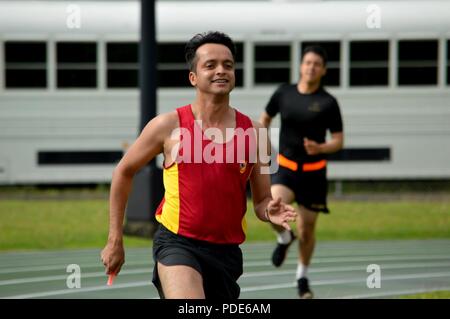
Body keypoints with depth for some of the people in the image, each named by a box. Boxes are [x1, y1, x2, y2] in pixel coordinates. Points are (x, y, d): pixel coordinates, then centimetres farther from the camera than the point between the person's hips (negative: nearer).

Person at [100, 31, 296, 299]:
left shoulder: (253, 132, 3)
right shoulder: (169, 126, -4)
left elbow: (262, 200, 11)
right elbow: (124, 172, 9)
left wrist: (270, 212, -15)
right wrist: (115, 240, 9)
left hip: (226, 250, 4)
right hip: (177, 245, -4)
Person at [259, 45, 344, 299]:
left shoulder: (328, 102, -5)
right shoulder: (284, 93, 0)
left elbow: (339, 140, -2)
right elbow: (265, 118, 18)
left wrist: (321, 148, -22)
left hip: (314, 171, 0)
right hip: (286, 168, 0)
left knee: (307, 230, 6)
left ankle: (303, 277, 31)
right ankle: (284, 239, 6)